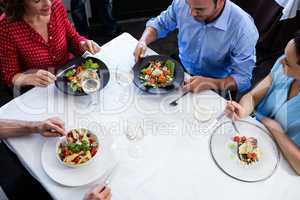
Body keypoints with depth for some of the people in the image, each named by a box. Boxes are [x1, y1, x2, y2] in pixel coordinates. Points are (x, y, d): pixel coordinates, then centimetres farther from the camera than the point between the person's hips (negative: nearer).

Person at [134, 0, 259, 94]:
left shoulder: (244, 29, -30)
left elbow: (243, 78, -26)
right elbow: (160, 24, -1)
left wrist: (212, 83, -43)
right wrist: (143, 41, -21)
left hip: (213, 88, -4)